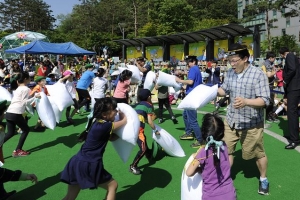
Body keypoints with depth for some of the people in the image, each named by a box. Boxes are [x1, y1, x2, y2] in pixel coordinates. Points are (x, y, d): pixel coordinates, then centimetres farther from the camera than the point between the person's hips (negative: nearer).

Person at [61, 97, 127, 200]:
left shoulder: (97, 123, 10)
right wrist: (122, 114, 16)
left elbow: (112, 138, 14)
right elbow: (125, 121, -3)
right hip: (88, 165, -9)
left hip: (78, 162, 9)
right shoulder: (104, 126, -16)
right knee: (113, 185, 12)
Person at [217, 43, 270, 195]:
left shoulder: (258, 74, -18)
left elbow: (265, 100, -22)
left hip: (251, 123, -4)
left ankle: (263, 179, 40)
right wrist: (215, 90, -7)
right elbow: (224, 90, 14)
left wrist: (246, 101, -38)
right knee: (226, 150, 10)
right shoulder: (230, 73, -1)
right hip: (231, 120, 5)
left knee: (258, 153, 14)